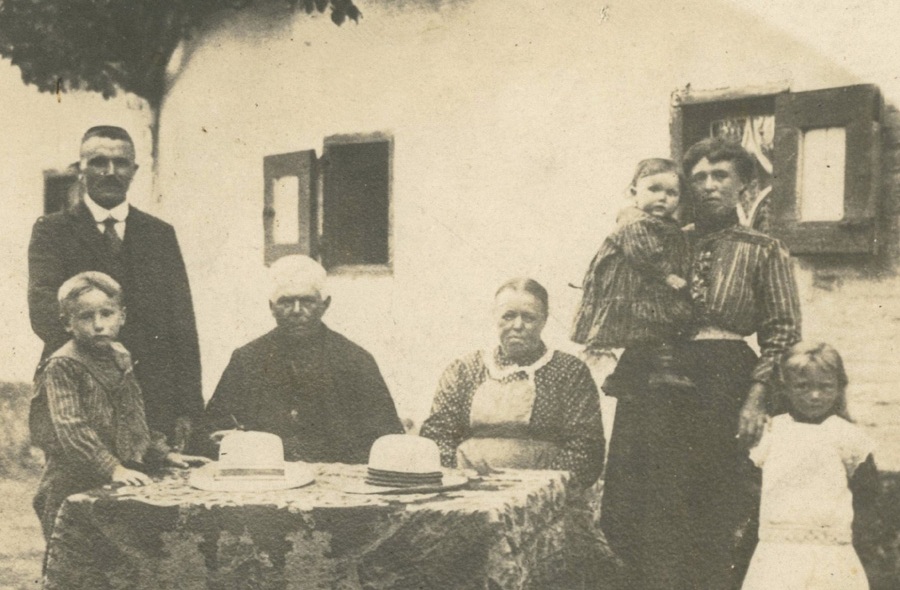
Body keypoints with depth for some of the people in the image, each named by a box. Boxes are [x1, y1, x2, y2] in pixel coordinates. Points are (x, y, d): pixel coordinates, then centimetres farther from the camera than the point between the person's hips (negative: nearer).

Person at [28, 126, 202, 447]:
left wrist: (188, 409, 2)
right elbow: (42, 308, -9)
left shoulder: (160, 234, 13)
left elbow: (182, 324, 10)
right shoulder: (52, 230, 7)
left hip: (153, 403, 2)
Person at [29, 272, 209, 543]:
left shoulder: (120, 357, 12)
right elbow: (70, 428, -19)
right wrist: (112, 468, -27)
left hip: (123, 481, 6)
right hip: (75, 487, -6)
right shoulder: (62, 366, -10)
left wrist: (164, 454, 13)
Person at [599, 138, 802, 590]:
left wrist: (756, 397, -9)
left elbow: (782, 333, 1)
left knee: (716, 519, 1)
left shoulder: (763, 251, 7)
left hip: (725, 387, -2)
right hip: (656, 389, 2)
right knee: (655, 517, 2)